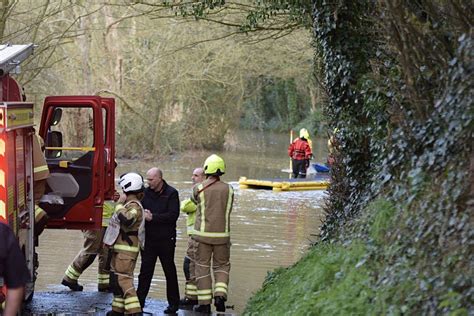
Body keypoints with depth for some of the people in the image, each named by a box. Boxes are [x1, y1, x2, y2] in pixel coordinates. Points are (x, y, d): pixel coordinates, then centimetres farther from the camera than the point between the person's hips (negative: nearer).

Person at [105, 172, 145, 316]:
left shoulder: (134, 206, -16)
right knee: (116, 278, 16)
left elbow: (127, 220, -36)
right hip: (120, 248, 11)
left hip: (126, 249, -11)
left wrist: (119, 204, -24)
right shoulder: (130, 205, 18)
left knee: (123, 279, -16)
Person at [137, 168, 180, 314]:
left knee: (170, 271, 7)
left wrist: (153, 217, -20)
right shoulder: (146, 192, 6)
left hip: (166, 240, -3)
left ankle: (173, 304, 15)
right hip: (148, 239, 3)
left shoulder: (171, 193, -7)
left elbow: (173, 215, -16)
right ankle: (139, 302, 5)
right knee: (145, 271, 2)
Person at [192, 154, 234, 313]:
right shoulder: (229, 190, -3)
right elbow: (228, 210, 7)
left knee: (203, 267, 8)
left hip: (203, 234, -1)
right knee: (222, 266, 15)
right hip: (222, 234, 1)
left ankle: (204, 303, 8)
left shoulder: (198, 189, -8)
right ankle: (220, 295, -5)